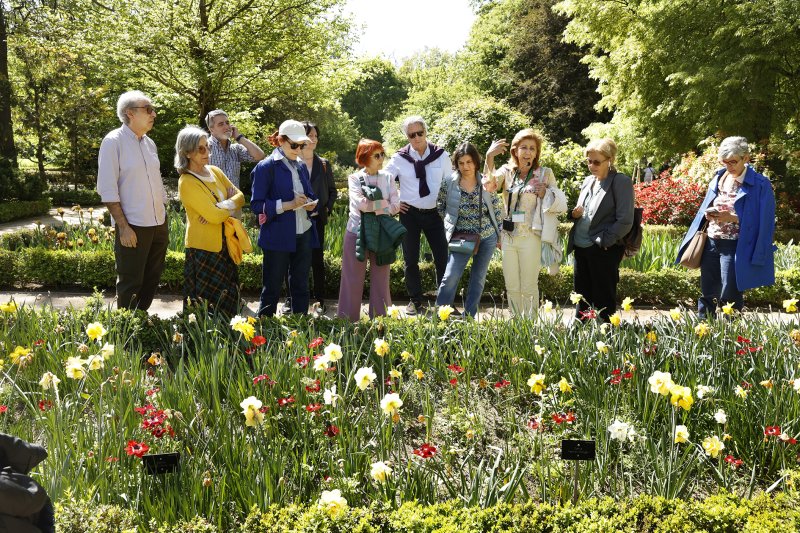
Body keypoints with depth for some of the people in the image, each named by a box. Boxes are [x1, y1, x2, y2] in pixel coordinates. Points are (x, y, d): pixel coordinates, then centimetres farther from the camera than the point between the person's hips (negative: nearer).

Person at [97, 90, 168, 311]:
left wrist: (164, 221, 14)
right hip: (133, 227, -7)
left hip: (158, 225, 7)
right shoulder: (114, 142, -9)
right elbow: (107, 189, -13)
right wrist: (123, 226, -18)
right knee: (130, 284, 1)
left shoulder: (149, 143, 12)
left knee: (151, 280, 13)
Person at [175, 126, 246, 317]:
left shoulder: (215, 172, 7)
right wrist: (231, 205, -4)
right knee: (208, 306, 2)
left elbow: (240, 196, 5)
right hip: (204, 248, -7)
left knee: (229, 299, 12)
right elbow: (214, 216, -21)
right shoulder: (187, 182, -16)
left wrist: (223, 207, -14)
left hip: (225, 244, 7)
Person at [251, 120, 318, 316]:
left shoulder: (301, 166, 12)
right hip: (278, 237, -6)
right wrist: (288, 205, -21)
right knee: (272, 289, 2)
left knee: (300, 286, 12)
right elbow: (257, 204, -12)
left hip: (303, 234, 6)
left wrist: (311, 204, -3)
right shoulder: (266, 167, -8)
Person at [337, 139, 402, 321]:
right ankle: (348, 321, 10)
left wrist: (371, 206, -10)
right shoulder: (355, 178, -1)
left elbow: (396, 206, -3)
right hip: (357, 233, -2)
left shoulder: (387, 178, 7)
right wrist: (384, 204, -10)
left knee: (381, 280, 5)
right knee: (353, 280, 2)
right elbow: (360, 203, -16)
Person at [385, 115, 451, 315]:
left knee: (442, 258, 0)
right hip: (409, 214, 0)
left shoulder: (441, 156, 0)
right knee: (411, 260, 6)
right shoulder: (400, 158, -2)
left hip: (434, 214, 0)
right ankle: (415, 301, 19)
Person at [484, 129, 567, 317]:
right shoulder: (507, 171, 7)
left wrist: (543, 192, -18)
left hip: (531, 237, -3)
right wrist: (489, 157, -26)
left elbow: (561, 204, -1)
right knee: (512, 287, 11)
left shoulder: (544, 174, 0)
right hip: (508, 237, 3)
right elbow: (489, 185, -13)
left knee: (529, 288, 1)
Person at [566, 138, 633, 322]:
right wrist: (576, 214, 2)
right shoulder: (588, 181, 14)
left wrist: (602, 241, -16)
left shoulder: (621, 182, -8)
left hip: (604, 251, -7)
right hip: (581, 248, 7)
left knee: (604, 300, 0)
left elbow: (625, 221, -14)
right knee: (582, 297, 13)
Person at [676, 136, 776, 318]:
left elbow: (762, 221, -10)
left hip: (735, 246, -6)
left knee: (729, 296, -3)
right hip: (711, 242, 6)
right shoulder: (719, 177, 8)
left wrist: (732, 217, -20)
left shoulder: (760, 185, -9)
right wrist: (708, 214, -5)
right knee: (708, 292, 11)